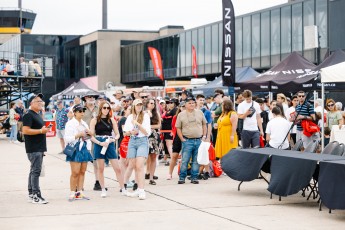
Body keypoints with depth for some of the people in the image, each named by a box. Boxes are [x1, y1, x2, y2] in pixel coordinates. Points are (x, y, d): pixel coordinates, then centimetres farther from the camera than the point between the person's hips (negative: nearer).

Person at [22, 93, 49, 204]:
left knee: (34, 171, 12)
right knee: (36, 171, -11)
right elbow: (26, 130, -22)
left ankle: (31, 195, 18)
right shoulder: (28, 115, -12)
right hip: (33, 148, -10)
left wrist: (45, 131, 18)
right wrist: (41, 131, -20)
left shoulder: (38, 115, 19)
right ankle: (36, 196, -10)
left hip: (39, 148, 10)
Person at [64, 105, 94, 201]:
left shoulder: (84, 124, 18)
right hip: (75, 149, -7)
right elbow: (67, 139, -12)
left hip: (84, 148, 7)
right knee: (75, 172, -9)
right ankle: (72, 193, -3)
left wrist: (89, 133, 5)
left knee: (82, 172, 6)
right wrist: (78, 135, -17)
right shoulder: (70, 124, -4)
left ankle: (79, 192, 11)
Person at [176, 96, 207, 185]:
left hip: (199, 140, 2)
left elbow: (204, 125, 14)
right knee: (184, 160, -4)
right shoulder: (181, 115, 2)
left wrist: (204, 136, 5)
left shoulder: (200, 113, 8)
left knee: (196, 161, 5)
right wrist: (182, 139, -4)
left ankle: (194, 177, 12)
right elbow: (178, 128, 4)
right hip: (187, 141, -2)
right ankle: (182, 177, 5)